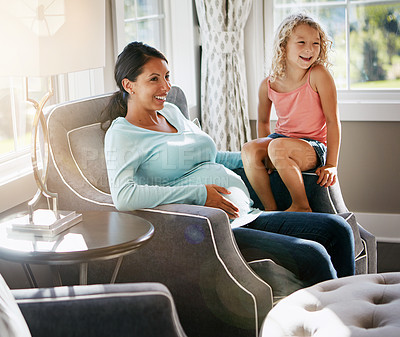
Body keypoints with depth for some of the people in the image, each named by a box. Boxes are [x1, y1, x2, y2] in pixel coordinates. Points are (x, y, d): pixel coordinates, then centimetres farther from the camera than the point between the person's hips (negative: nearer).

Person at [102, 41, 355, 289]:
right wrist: (199, 193, -21)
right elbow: (123, 197, -23)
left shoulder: (171, 112, 20)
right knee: (313, 256, -21)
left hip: (244, 216, 9)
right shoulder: (121, 134, -4)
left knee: (337, 229, -1)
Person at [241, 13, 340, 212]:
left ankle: (302, 207, -16)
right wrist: (262, 150, 4)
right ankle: (270, 209, -9)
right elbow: (263, 121, 17)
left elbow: (333, 121, -13)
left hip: (314, 147, -5)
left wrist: (331, 165, -16)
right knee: (248, 150, -25)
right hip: (281, 137, 5)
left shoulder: (318, 75, -14)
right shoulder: (268, 85, -2)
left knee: (278, 146, -35)